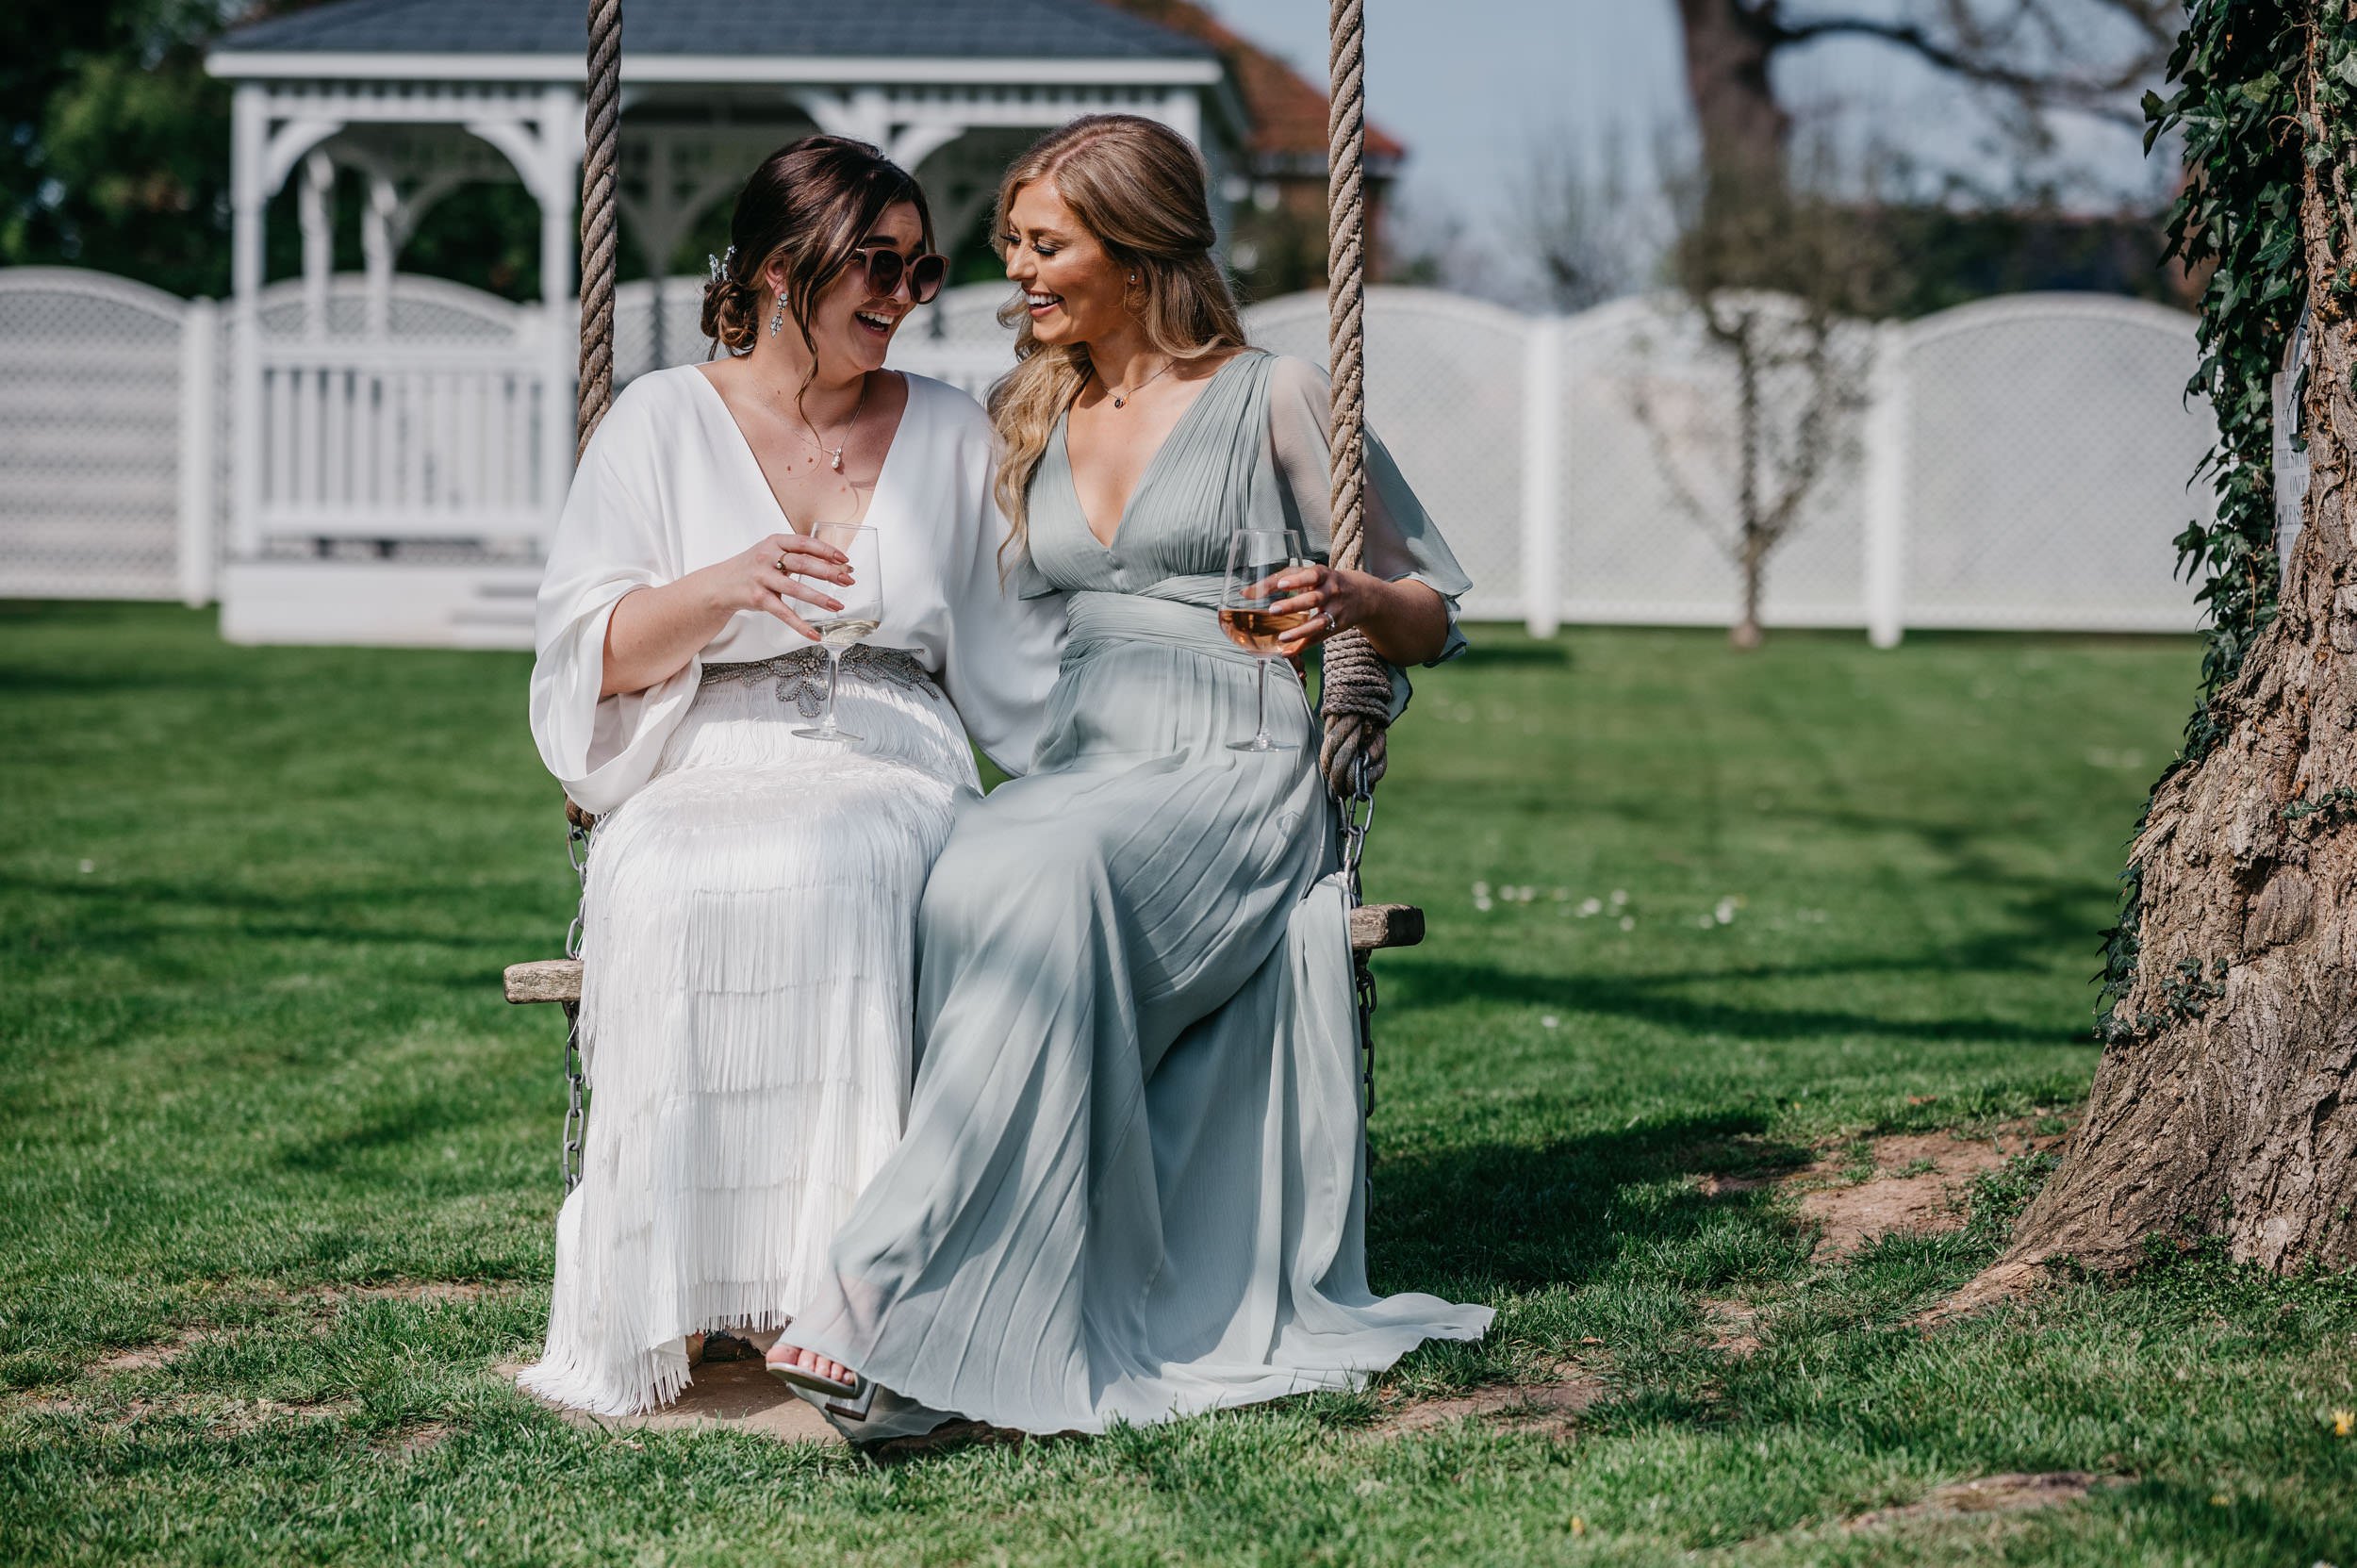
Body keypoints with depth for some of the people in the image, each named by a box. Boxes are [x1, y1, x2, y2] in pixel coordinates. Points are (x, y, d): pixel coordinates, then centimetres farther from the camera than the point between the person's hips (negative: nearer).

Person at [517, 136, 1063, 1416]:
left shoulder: (951, 435, 16)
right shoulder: (666, 421, 10)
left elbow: (1022, 658, 19)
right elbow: (589, 652, 3)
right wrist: (721, 590, -14)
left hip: (891, 774, 1)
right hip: (702, 778, 0)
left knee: (834, 878, -36)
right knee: (672, 896, -37)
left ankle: (838, 1284, -35)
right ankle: (678, 1289, -29)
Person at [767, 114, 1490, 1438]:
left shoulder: (1272, 399, 7)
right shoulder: (1033, 424, 23)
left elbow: (1436, 615, 10)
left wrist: (1351, 600, -12)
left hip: (1235, 781, -4)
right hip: (1069, 775, 4)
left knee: (1049, 877, -37)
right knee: (977, 881, -33)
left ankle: (892, 1290, -43)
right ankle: (1035, 1328, -36)